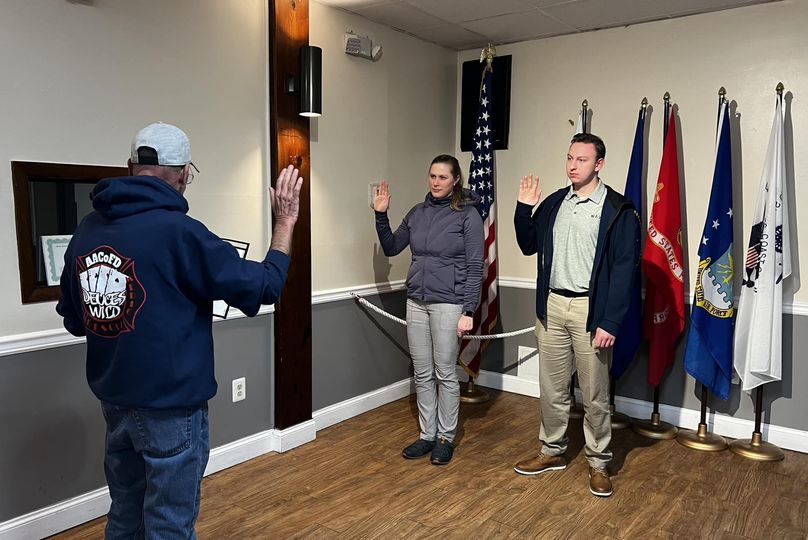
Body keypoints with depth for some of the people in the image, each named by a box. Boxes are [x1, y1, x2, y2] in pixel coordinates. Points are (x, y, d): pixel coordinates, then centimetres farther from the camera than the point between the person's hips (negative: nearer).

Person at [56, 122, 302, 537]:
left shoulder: (85, 231, 1)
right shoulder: (177, 231, -21)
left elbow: (73, 320, 10)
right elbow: (262, 286, -16)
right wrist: (285, 222, -4)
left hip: (114, 401, 7)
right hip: (170, 406, -7)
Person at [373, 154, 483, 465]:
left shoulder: (468, 214, -6)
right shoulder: (417, 213, 9)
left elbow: (475, 267, -8)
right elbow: (391, 248, 15)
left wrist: (468, 311, -13)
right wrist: (381, 215, 2)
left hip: (448, 304, -5)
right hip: (416, 302, 5)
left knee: (445, 374, 5)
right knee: (422, 374, 11)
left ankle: (446, 438, 20)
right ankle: (427, 435, 24)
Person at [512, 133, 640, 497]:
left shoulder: (618, 210, -7)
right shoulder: (553, 203, 9)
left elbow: (624, 269, -11)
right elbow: (528, 246, 16)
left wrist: (610, 323, -16)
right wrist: (524, 208, 0)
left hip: (590, 310, -5)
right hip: (551, 306, 5)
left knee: (595, 395, 7)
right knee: (552, 389, 15)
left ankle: (598, 463, 24)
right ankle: (552, 451, 31)